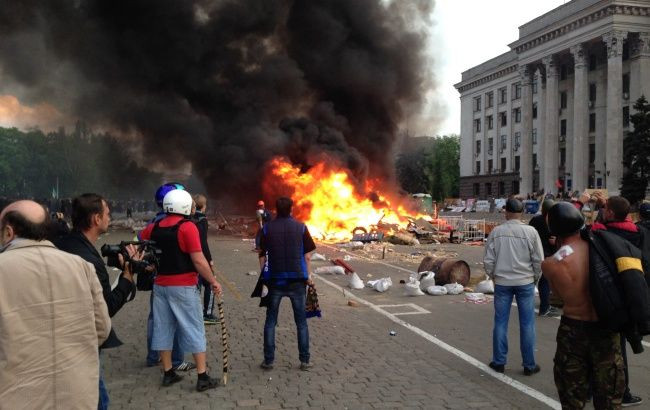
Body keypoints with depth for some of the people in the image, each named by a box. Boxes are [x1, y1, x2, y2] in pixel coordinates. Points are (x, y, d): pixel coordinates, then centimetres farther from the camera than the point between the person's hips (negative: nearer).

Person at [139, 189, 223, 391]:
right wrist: (213, 281, -7)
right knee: (194, 330, 2)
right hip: (183, 286, -6)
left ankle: (168, 373, 22)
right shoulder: (187, 227, -13)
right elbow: (198, 261, -17)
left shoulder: (153, 227, 5)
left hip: (160, 285, 6)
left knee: (163, 328, 13)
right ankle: (203, 377, 6)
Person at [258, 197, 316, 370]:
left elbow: (262, 255, 2)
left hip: (275, 280, 0)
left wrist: (264, 276, 12)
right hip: (296, 280, 0)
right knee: (301, 322, 10)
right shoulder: (300, 227, 0)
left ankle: (268, 360, 12)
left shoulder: (267, 228, 1)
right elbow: (307, 255, 0)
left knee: (270, 321, 11)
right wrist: (307, 276, 9)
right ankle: (304, 360, 12)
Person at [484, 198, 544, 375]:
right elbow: (538, 260, -4)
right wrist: (535, 278, 12)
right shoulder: (530, 232, -8)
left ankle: (499, 362, 18)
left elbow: (488, 260, -2)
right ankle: (529, 365, 15)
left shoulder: (496, 232, -6)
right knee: (527, 324, 8)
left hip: (502, 283, 1)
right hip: (525, 282, -1)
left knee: (500, 322, 10)